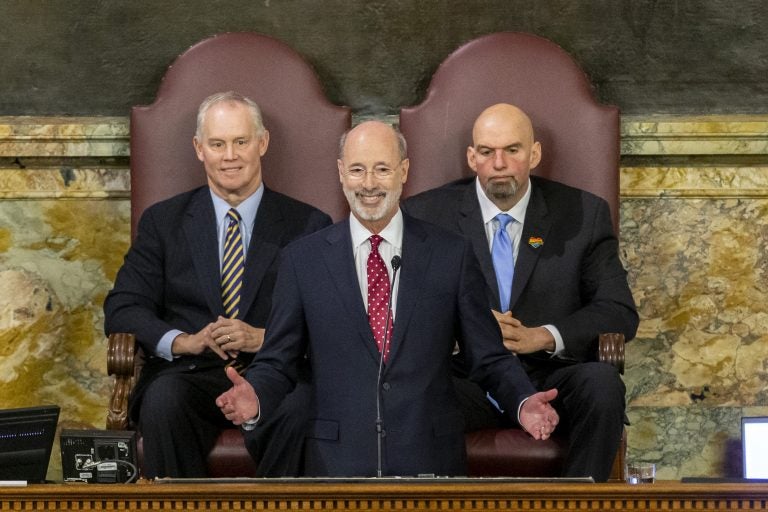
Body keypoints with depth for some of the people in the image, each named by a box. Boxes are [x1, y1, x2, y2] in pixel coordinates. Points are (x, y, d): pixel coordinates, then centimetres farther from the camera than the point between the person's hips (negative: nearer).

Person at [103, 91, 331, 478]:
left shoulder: (308, 226, 12)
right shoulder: (162, 221, 15)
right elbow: (121, 309, 7)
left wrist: (262, 338, -13)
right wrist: (186, 341, -11)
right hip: (190, 376, 1)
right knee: (164, 400, -35)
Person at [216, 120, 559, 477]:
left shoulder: (452, 255, 2)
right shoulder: (302, 260, 3)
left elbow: (488, 357, 4)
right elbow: (277, 362, 4)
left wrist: (524, 402, -15)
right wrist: (255, 398, -18)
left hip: (430, 460, 0)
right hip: (336, 460, 0)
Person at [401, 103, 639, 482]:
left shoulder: (584, 215, 7)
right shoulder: (427, 215, 7)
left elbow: (620, 311, 3)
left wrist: (543, 336, -13)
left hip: (551, 376, 1)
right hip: (466, 377, -1)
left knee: (602, 383, -32)